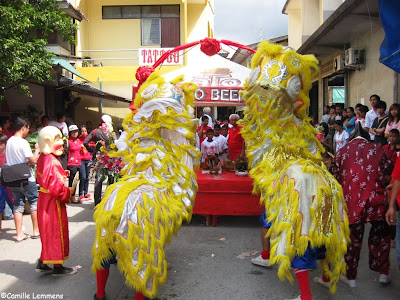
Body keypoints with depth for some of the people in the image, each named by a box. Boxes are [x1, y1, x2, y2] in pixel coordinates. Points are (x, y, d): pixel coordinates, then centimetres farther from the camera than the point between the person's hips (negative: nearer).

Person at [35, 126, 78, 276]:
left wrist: (63, 174, 10)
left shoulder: (43, 158, 6)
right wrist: (69, 191, -12)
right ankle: (58, 267, 16)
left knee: (48, 232, 19)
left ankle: (42, 263, 27)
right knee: (57, 232, 3)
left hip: (45, 199, 9)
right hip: (53, 203, -9)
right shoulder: (52, 162, -24)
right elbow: (57, 188, -27)